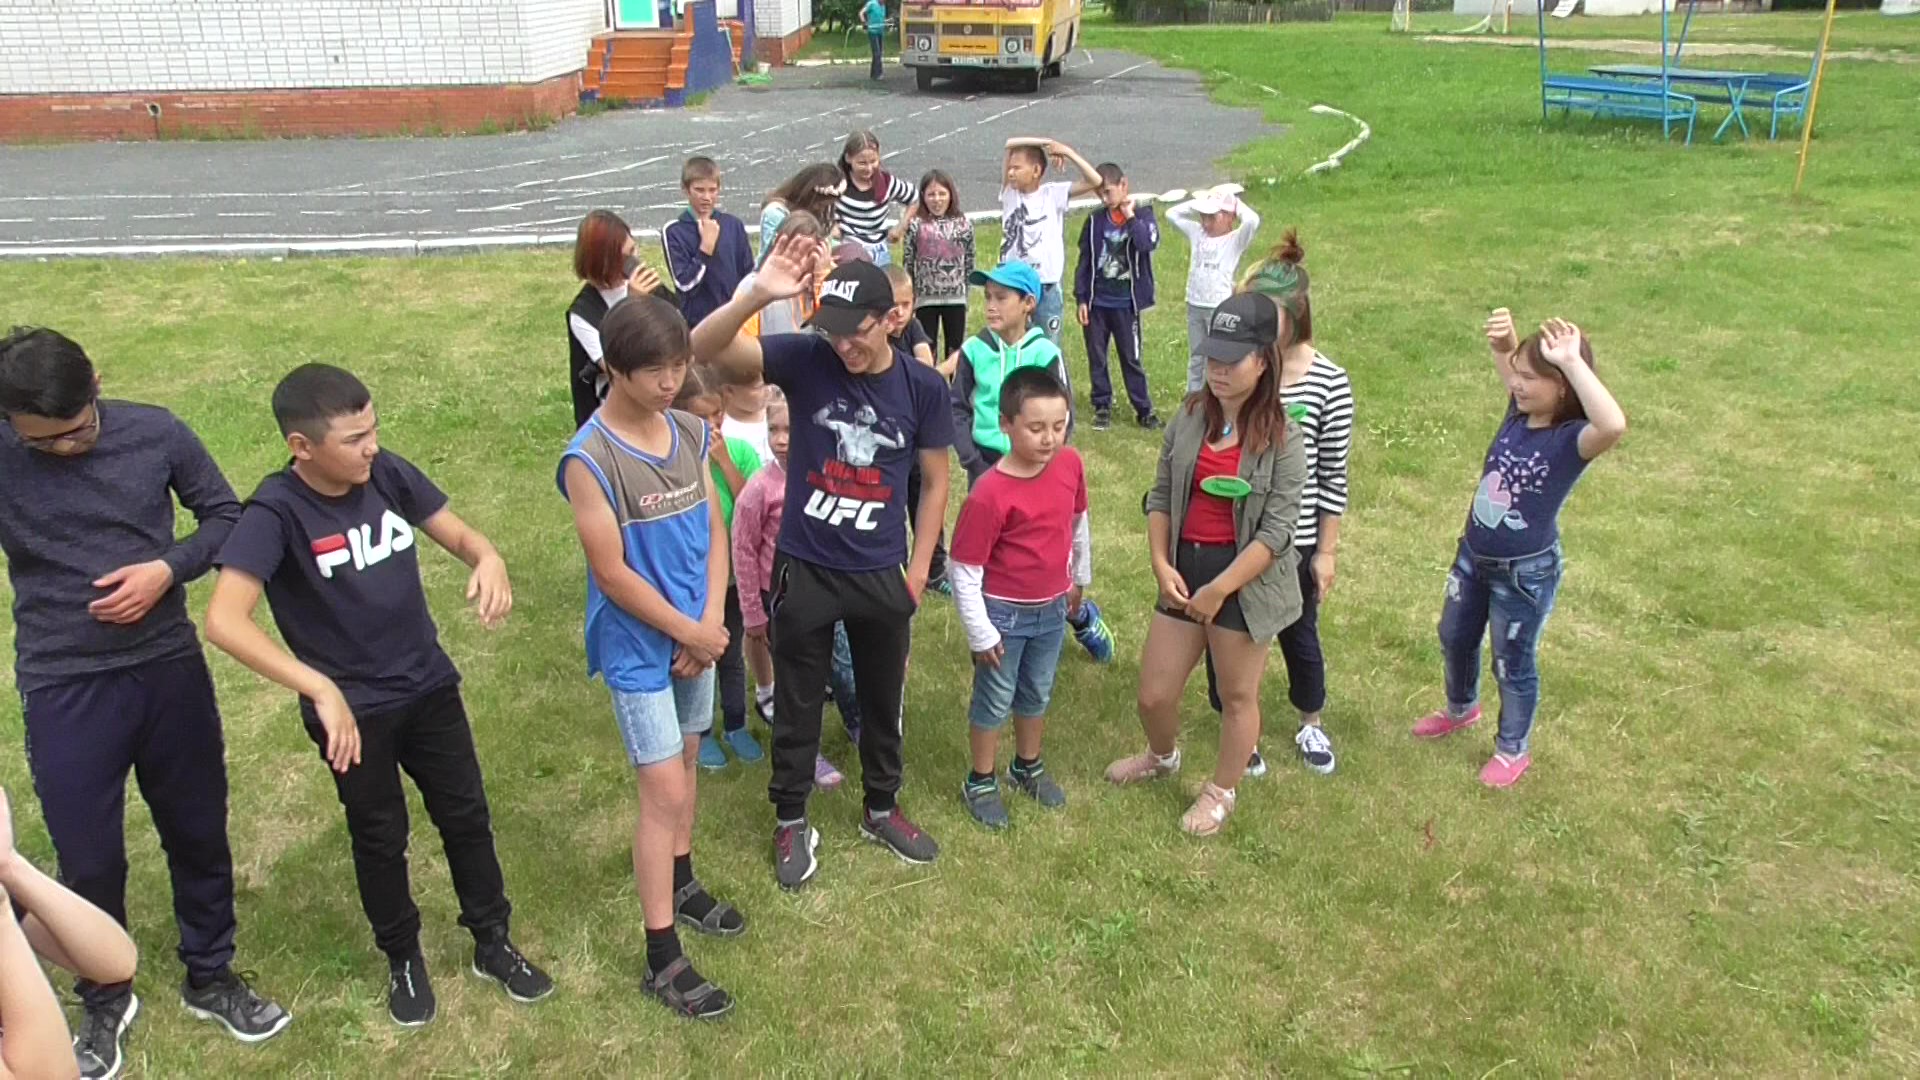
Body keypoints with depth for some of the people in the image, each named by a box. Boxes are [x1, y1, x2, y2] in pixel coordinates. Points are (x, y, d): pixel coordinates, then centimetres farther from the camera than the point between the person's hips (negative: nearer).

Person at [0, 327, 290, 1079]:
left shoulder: (154, 432, -9)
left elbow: (226, 516, 1)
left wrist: (168, 569, -15)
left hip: (170, 669, 2)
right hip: (63, 689, -1)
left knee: (199, 832, 15)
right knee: (89, 858, 10)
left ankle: (210, 978, 37)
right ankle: (105, 1002, 35)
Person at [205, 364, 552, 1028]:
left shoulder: (388, 474, -10)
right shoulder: (276, 512, -23)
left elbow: (457, 533, 1)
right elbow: (223, 620, -32)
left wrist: (487, 559, -24)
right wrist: (321, 688, -41)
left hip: (430, 687, 4)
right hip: (352, 710, -4)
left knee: (466, 816, 15)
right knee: (380, 838, 15)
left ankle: (493, 944, 36)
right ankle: (403, 960, 39)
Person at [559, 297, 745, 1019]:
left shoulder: (691, 432, -1)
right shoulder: (589, 459, -21)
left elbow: (715, 531, 3)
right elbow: (612, 574, -19)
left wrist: (712, 623, -8)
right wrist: (692, 634, -12)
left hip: (698, 634, 6)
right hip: (640, 648, -6)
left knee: (685, 762, 21)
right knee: (663, 791, -3)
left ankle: (680, 884, 43)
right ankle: (663, 960, 9)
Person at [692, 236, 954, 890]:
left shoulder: (924, 387, -9)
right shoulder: (806, 360, -14)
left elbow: (935, 481, 2)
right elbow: (704, 350, -24)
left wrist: (918, 569, 2)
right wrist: (758, 296, -41)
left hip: (882, 576, 2)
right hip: (805, 570, -1)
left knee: (882, 700, 19)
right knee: (796, 704, 13)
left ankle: (881, 810, 42)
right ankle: (791, 822, 35)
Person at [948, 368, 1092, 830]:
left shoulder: (1070, 465, -10)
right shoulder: (990, 493, -27)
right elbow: (964, 570, -19)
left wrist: (1080, 576, 19)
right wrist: (980, 633, -15)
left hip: (1052, 609, 5)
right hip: (1004, 614, -5)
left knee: (1038, 694, 23)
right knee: (994, 700, 12)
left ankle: (1028, 767, 45)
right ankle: (981, 783, 32)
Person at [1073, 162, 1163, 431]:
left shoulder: (1143, 214, -3)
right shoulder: (1095, 222, 3)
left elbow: (1149, 243, -23)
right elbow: (1084, 262, 6)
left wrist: (1130, 215, -20)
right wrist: (1081, 299, 1)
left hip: (1126, 303, -2)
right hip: (1096, 303, 3)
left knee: (1131, 358, 4)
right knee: (1096, 358, 9)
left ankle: (1144, 409, 14)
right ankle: (1102, 407, 21)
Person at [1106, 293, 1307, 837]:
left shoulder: (1281, 440, -13)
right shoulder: (1189, 418, 1)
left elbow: (1276, 532, -16)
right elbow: (1160, 496, 7)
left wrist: (1218, 589, -19)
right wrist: (1161, 563, -6)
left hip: (1244, 577, -4)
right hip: (1185, 568, 4)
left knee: (1237, 695, 13)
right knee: (1153, 694, 11)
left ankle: (1221, 792, 38)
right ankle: (1162, 757, 45)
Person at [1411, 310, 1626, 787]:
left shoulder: (1572, 439, -28)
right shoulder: (1519, 412, -9)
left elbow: (1614, 425, -51)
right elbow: (1507, 364, 6)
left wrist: (1572, 362, -47)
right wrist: (1503, 341, -18)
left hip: (1526, 573, -7)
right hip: (1473, 555, 7)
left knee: (1512, 665, 14)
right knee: (1454, 639, 27)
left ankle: (1512, 750, 40)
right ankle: (1461, 708, 57)